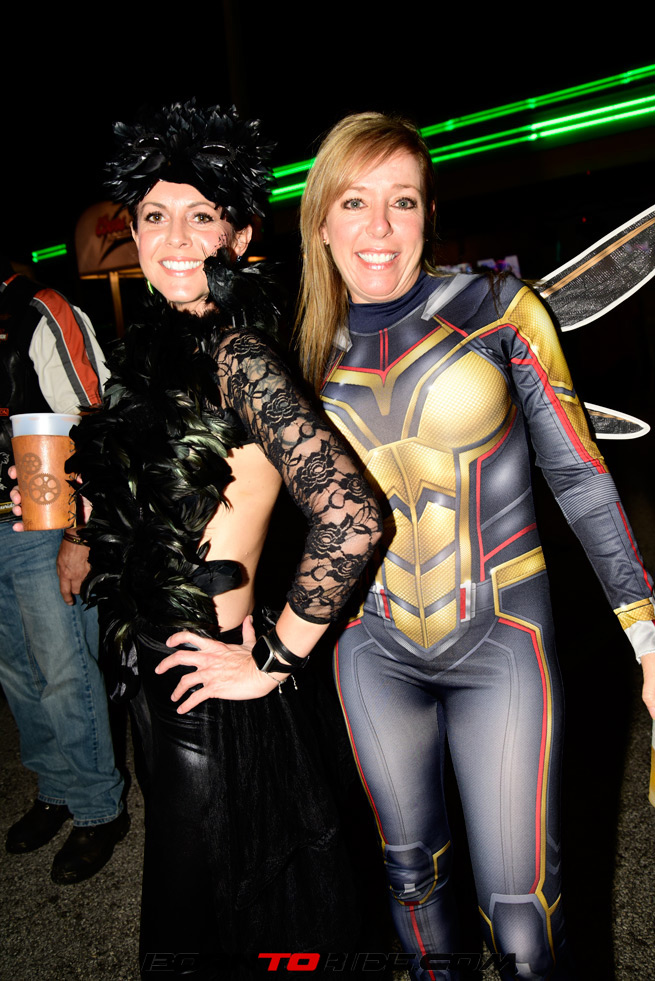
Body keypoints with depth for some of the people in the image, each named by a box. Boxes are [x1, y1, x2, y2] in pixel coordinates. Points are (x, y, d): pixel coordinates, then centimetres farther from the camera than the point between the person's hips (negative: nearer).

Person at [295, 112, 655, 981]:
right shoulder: (315, 351, 2)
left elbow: (578, 474, -6)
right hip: (373, 649, 3)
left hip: (501, 642, -2)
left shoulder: (496, 308, -7)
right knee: (411, 868, 21)